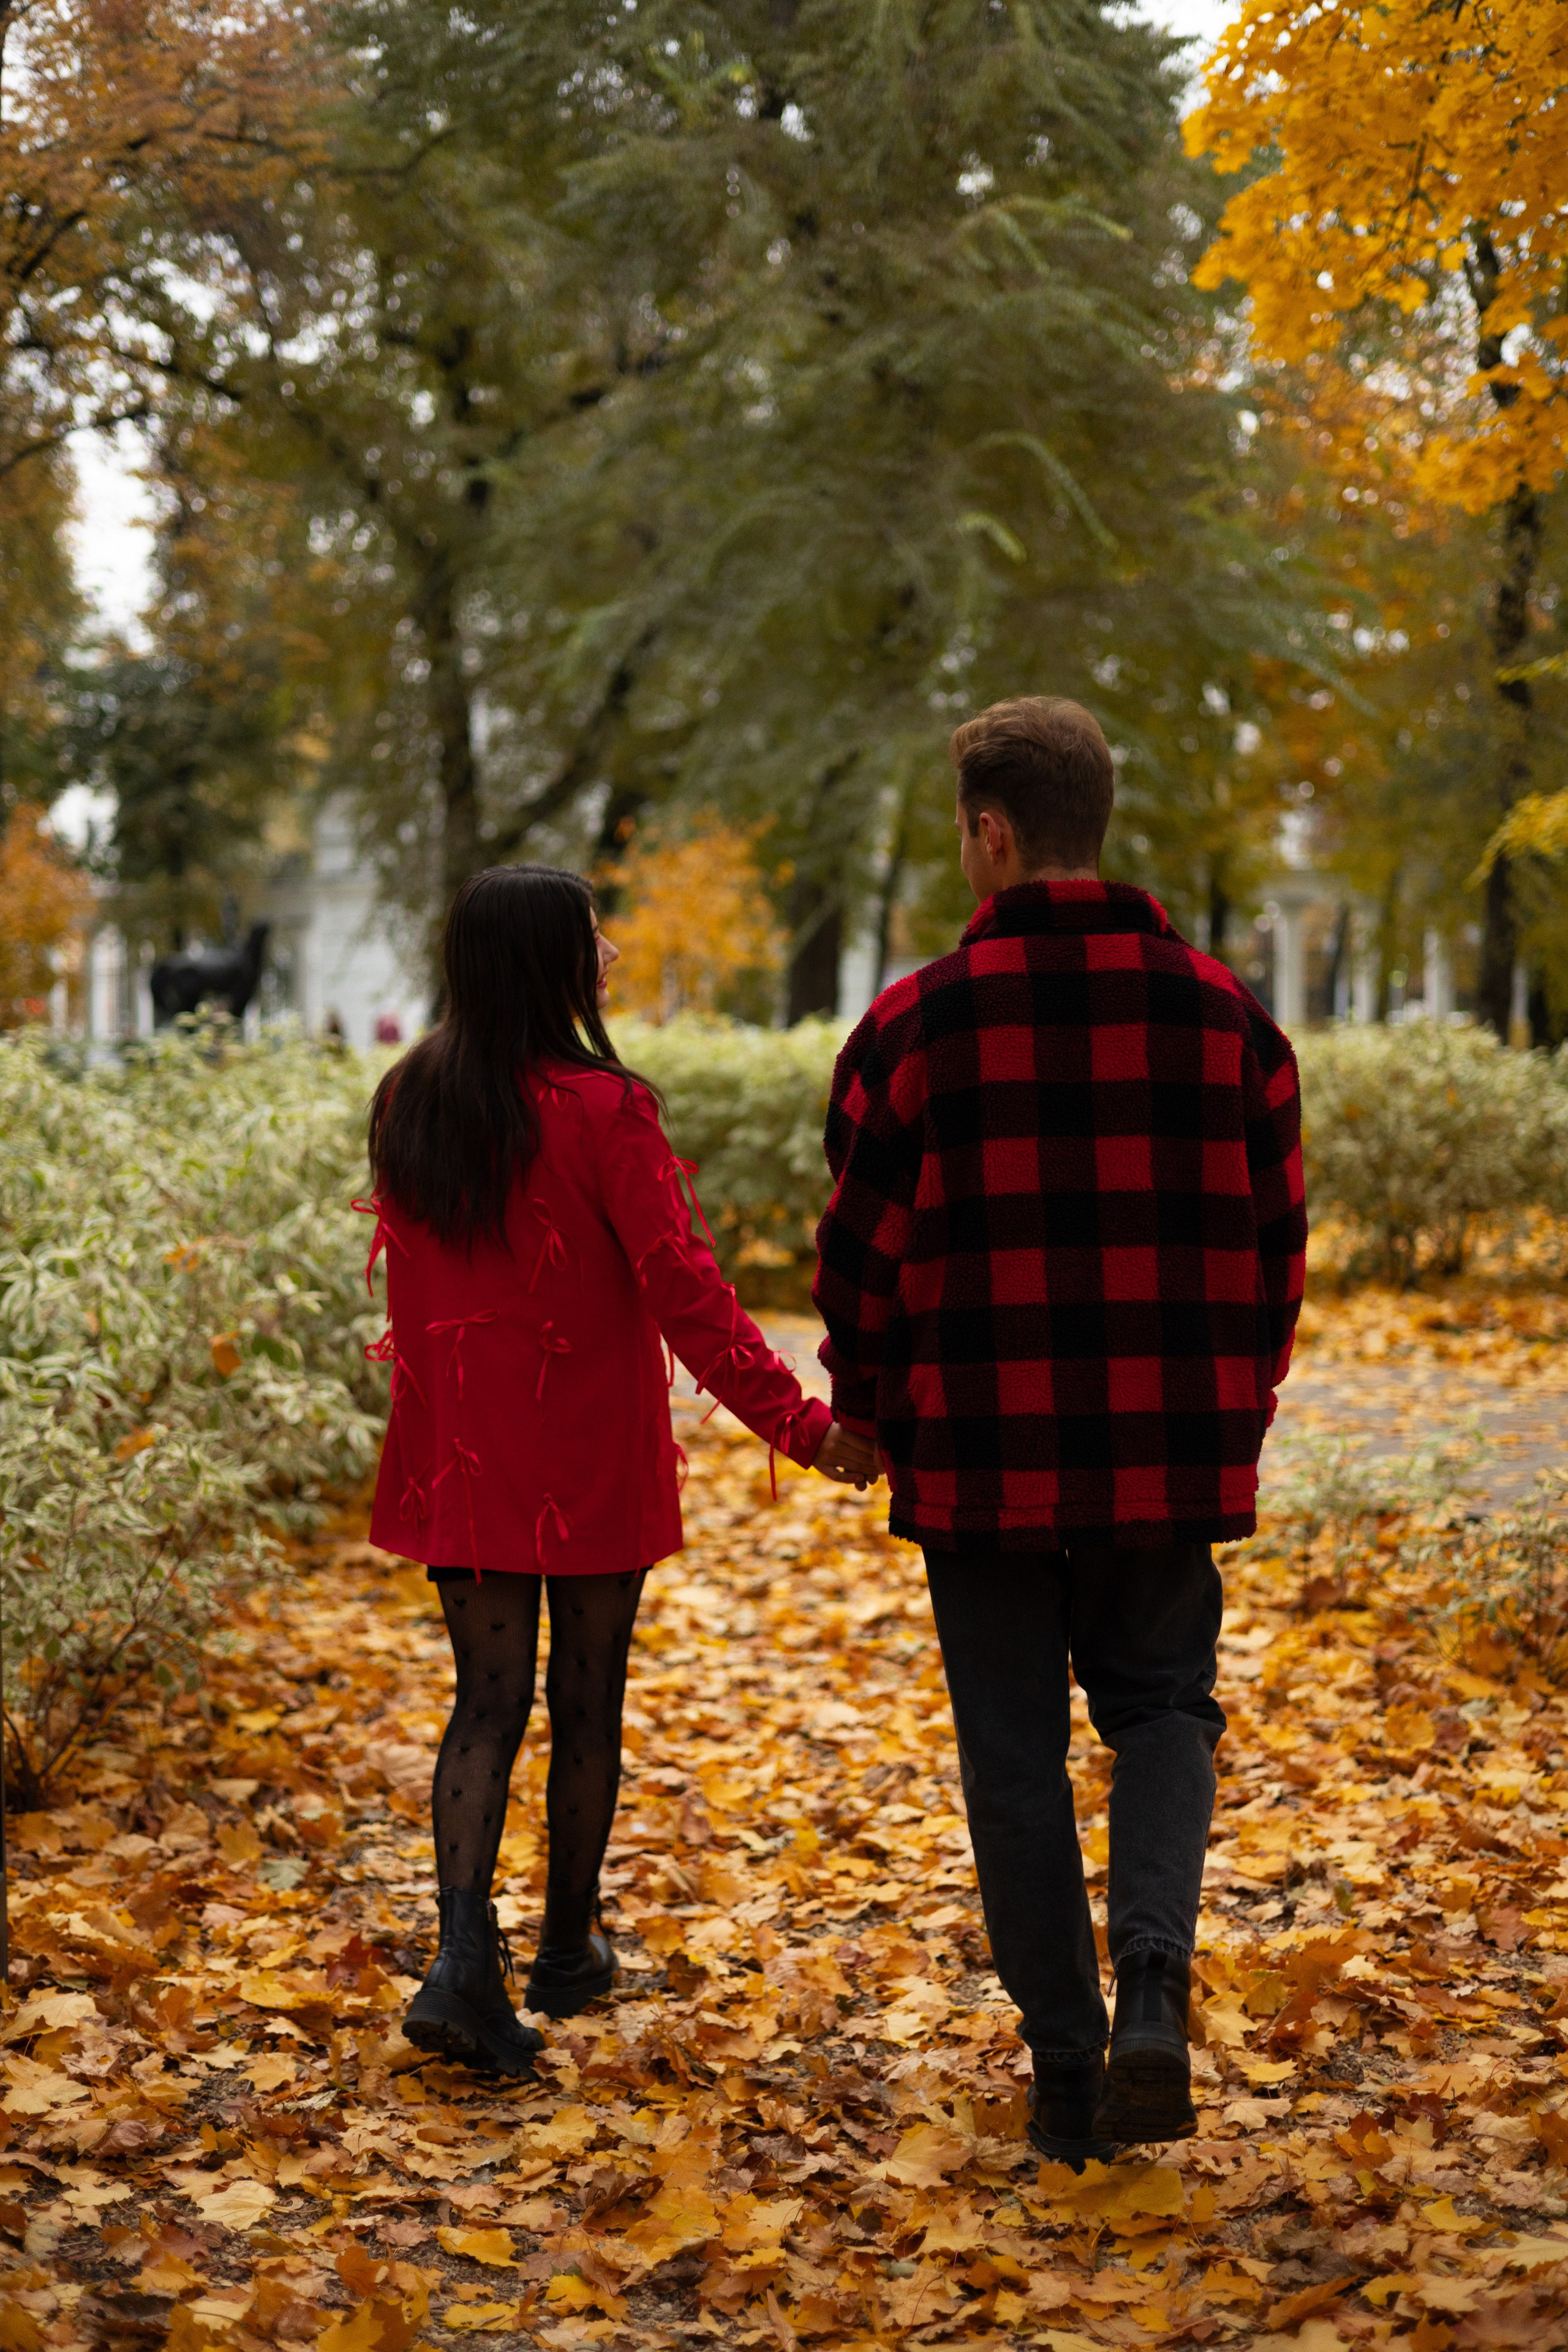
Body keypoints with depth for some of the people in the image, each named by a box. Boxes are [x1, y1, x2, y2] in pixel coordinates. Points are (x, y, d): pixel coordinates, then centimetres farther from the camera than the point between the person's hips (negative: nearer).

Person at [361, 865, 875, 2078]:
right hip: (590, 1454, -4)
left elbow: (410, 1282, 11)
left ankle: (465, 1958, -8)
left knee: (488, 1698, 7)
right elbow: (682, 1288, -20)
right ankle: (569, 1951, 25)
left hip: (463, 1458, 4)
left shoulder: (408, 1105, 2)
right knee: (586, 1702, 11)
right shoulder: (600, 1111, -15)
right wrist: (800, 1420, -19)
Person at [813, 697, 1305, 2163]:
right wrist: (1234, 1409, 19)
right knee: (1161, 1709, 17)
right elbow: (1274, 1237, 7)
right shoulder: (1219, 1012, 2)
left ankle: (1064, 2070, 14)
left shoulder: (917, 1024, -6)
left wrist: (874, 1419, 14)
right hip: (1171, 1461, 2)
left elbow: (861, 1255, -2)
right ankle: (1151, 1990, -6)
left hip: (980, 1457, -2)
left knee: (1016, 1756, 10)